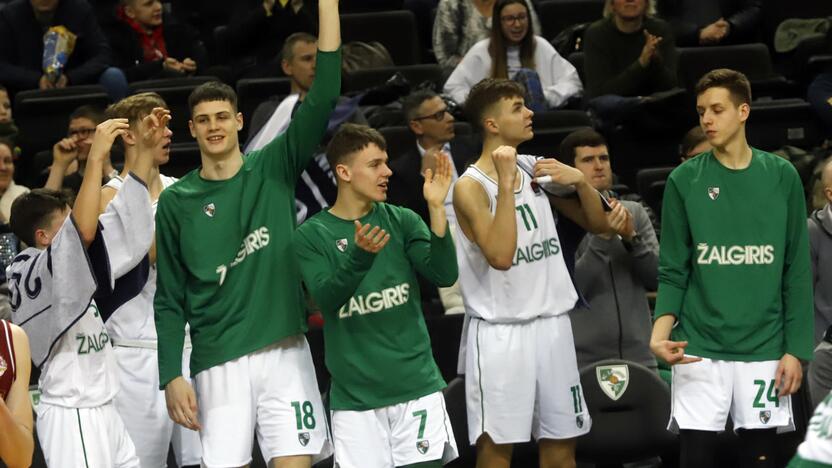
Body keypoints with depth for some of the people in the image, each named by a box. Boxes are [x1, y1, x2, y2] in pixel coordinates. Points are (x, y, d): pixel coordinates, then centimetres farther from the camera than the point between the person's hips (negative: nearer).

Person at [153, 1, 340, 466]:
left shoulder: (273, 169, 5)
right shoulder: (176, 202, 6)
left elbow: (321, 101, -7)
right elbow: (169, 301, 8)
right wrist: (172, 376, -2)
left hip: (284, 353, 0)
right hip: (218, 364, 0)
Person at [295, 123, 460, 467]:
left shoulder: (402, 221, 5)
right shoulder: (312, 235, -1)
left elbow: (445, 275, -6)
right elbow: (326, 298, -15)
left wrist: (437, 209, -17)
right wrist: (360, 255, -32)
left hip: (416, 386, 2)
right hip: (354, 397, -1)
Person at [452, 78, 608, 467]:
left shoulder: (536, 169, 8)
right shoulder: (470, 186, -11)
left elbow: (598, 224, 13)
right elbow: (501, 256, -26)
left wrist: (580, 182, -6)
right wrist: (506, 184, -27)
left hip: (552, 323, 6)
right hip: (500, 332, -6)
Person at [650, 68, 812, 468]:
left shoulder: (782, 177, 2)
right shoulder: (684, 180, 1)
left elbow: (797, 272, 4)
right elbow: (673, 271, 2)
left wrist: (796, 348, -1)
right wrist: (660, 334, -13)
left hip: (764, 348, 1)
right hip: (699, 348, -1)